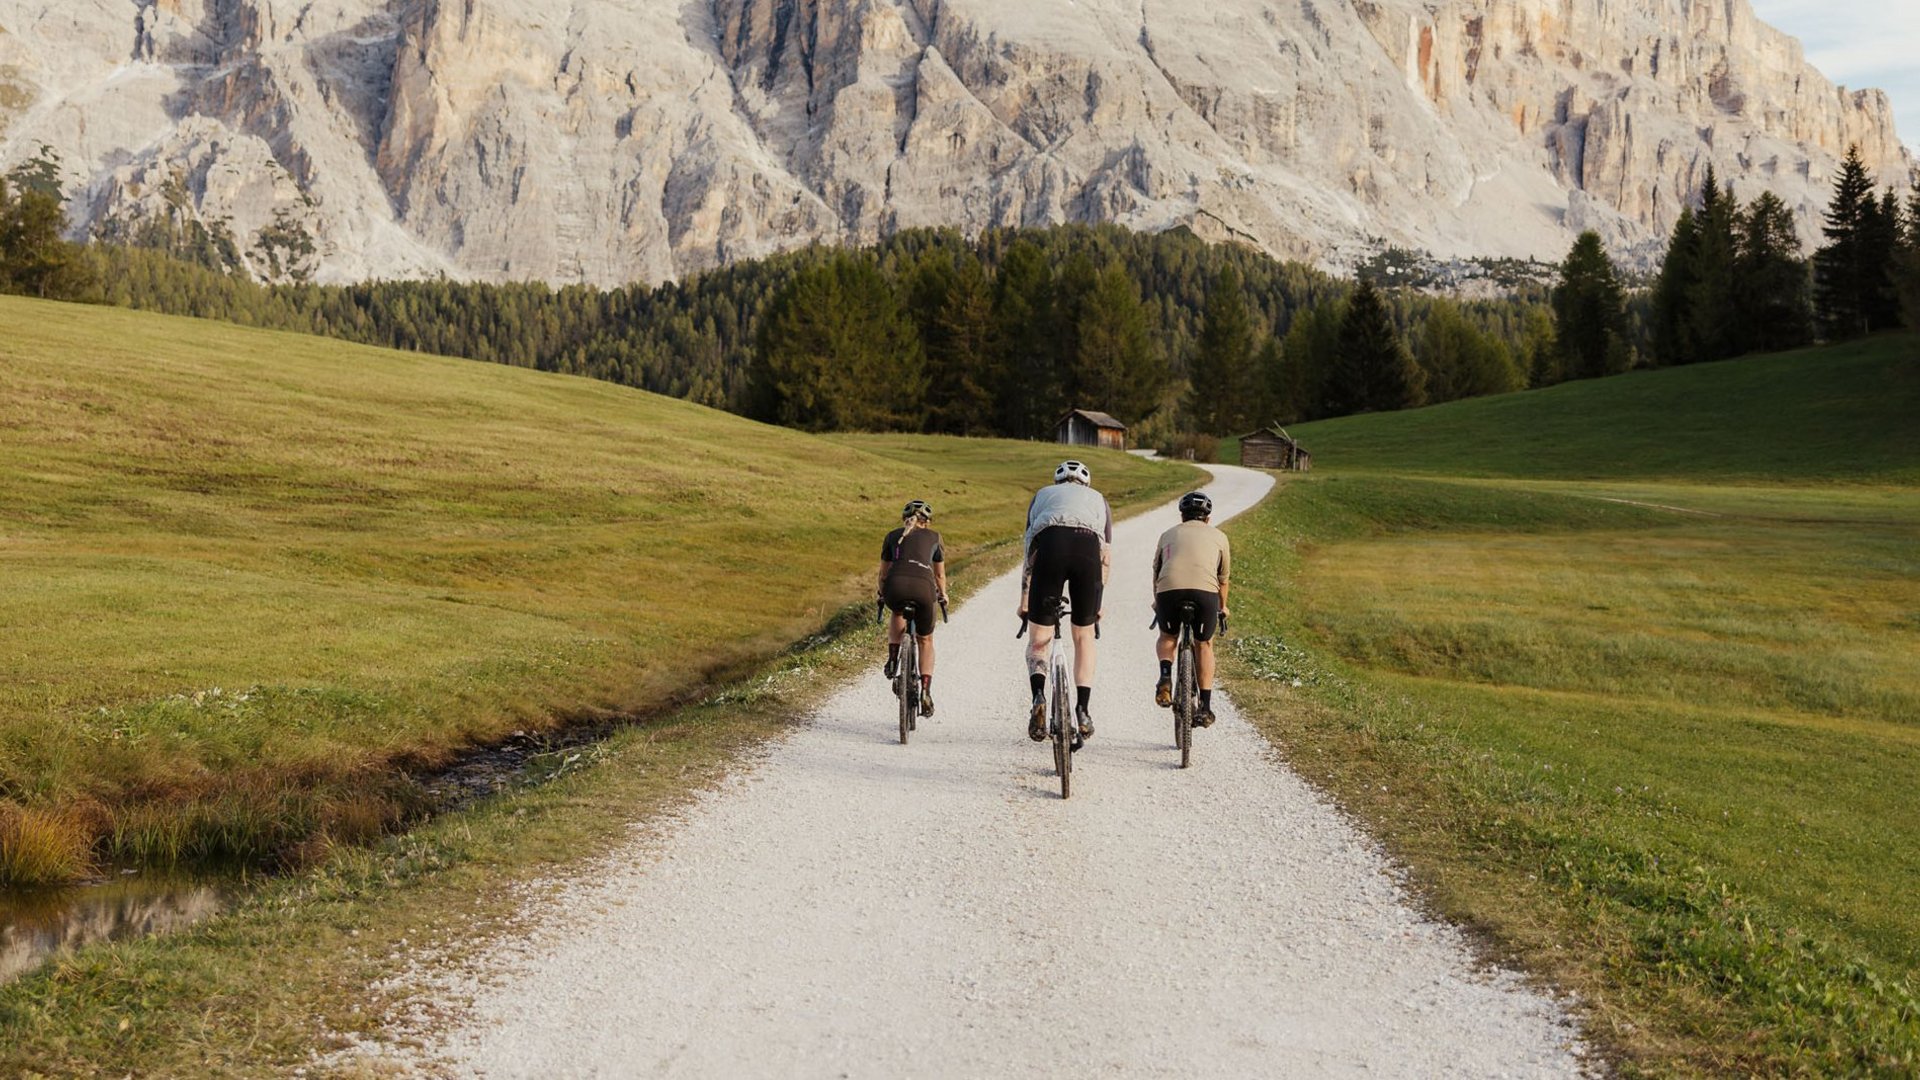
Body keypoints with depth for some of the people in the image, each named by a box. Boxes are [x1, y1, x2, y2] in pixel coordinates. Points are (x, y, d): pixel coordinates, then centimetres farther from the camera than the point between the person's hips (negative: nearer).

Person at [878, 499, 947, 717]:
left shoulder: (893, 536, 27)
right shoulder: (933, 537, 26)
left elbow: (883, 572, 36)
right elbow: (940, 573, 35)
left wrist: (880, 592, 54)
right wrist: (943, 595, 53)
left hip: (896, 586, 1)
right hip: (923, 587, -1)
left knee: (897, 614, 37)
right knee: (926, 641, 21)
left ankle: (893, 659, 18)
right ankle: (926, 692, 10)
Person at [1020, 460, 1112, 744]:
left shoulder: (1043, 494, 35)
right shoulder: (1098, 499, 35)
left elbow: (1030, 552, 31)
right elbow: (1106, 557, 31)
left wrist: (1024, 600, 34)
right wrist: (1098, 602, 38)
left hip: (1049, 542, -1)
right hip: (1088, 546, 1)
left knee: (1038, 638, 8)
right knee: (1084, 637, 17)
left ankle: (1038, 697, -17)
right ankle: (1082, 712, 10)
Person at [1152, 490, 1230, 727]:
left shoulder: (1168, 534, 28)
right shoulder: (1218, 536, 26)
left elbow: (1156, 573, 36)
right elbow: (1223, 578, 34)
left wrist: (1157, 602, 54)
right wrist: (1222, 608, 50)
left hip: (1169, 589, 1)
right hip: (1205, 591, 0)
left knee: (1168, 636, 28)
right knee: (1204, 644, 21)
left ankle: (1165, 676, 1)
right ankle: (1205, 708, 18)